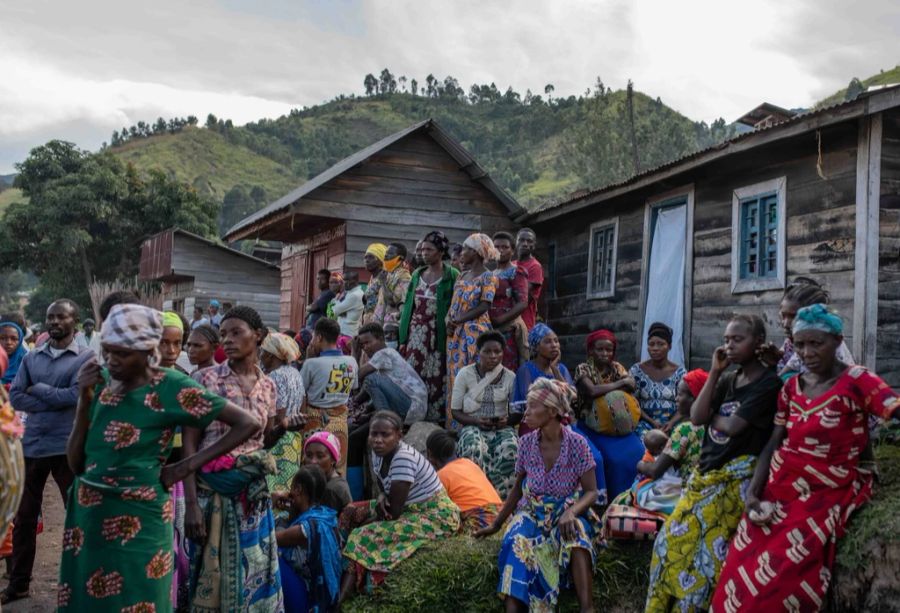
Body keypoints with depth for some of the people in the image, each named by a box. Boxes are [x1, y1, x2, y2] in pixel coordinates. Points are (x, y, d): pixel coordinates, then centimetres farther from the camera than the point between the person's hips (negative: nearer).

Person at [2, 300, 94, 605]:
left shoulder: (87, 357, -3)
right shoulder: (31, 357, 9)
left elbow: (76, 395, -16)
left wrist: (37, 389, -6)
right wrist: (54, 401, -12)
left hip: (67, 447, -4)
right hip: (32, 445, 4)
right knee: (24, 517, 12)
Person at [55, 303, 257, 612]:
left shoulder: (170, 388, -12)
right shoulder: (100, 381, 2)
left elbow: (246, 423, -13)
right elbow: (75, 463, 0)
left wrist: (188, 465, -13)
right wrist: (84, 398, -10)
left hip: (137, 520, -5)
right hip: (87, 515, 5)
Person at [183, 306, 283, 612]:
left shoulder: (267, 386, 6)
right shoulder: (207, 378, -7)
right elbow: (189, 444, -9)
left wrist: (281, 428, -6)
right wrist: (191, 503, -16)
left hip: (252, 493, 4)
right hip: (211, 490, -4)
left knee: (253, 572, 10)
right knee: (211, 572, 4)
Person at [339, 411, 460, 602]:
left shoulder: (403, 458, -28)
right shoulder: (379, 453, -3)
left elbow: (394, 511, -24)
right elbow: (383, 487, 14)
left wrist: (367, 522, -9)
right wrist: (382, 497, -9)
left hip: (436, 516, -10)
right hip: (410, 509, 10)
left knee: (364, 535, -22)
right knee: (350, 512, 5)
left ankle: (341, 596, -13)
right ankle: (345, 572, 0)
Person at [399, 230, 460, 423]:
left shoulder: (452, 276, -3)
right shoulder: (417, 274, 13)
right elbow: (408, 306, 12)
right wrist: (403, 338, 6)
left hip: (438, 335, -5)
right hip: (416, 334, 5)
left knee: (436, 379, -3)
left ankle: (437, 420, 5)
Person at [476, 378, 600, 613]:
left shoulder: (576, 443, -12)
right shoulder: (526, 442, -2)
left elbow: (591, 491, -8)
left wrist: (571, 513, -28)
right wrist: (496, 524, 12)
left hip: (567, 512, -2)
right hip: (532, 513, 2)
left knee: (576, 540, -38)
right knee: (517, 542, -33)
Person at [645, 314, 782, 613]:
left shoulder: (768, 382, -10)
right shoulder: (727, 380, 11)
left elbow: (731, 426, -18)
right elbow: (696, 417, -2)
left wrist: (710, 416, 2)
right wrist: (714, 373, -4)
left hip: (736, 479, -7)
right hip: (705, 471, 7)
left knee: (709, 551, -4)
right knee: (673, 540, 5)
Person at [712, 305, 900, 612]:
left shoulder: (857, 381, -7)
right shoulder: (792, 386, 10)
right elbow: (774, 442, 8)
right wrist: (753, 492, -2)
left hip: (824, 496, -5)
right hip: (778, 491, 5)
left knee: (777, 581, -15)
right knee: (739, 572, -6)